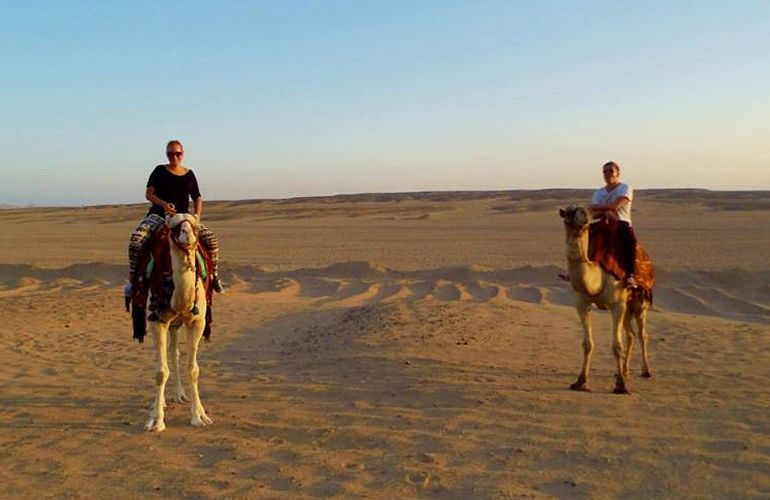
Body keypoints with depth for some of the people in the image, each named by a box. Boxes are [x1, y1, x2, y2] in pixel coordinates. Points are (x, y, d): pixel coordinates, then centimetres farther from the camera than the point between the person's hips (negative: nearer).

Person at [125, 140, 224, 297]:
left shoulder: (189, 174, 10)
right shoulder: (160, 171, 2)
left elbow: (197, 198, 17)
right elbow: (149, 194, -3)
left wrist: (197, 215, -1)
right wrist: (163, 204, -22)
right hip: (159, 215, -2)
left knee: (210, 237, -17)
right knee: (136, 237, -29)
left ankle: (214, 275, -3)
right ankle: (132, 279, -19)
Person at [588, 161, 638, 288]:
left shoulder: (625, 188, 2)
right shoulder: (598, 192, 16)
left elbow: (616, 205, -15)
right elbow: (593, 213, 1)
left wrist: (598, 207, -6)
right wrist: (605, 212, -19)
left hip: (622, 223, -5)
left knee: (630, 240, -36)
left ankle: (630, 275, -35)